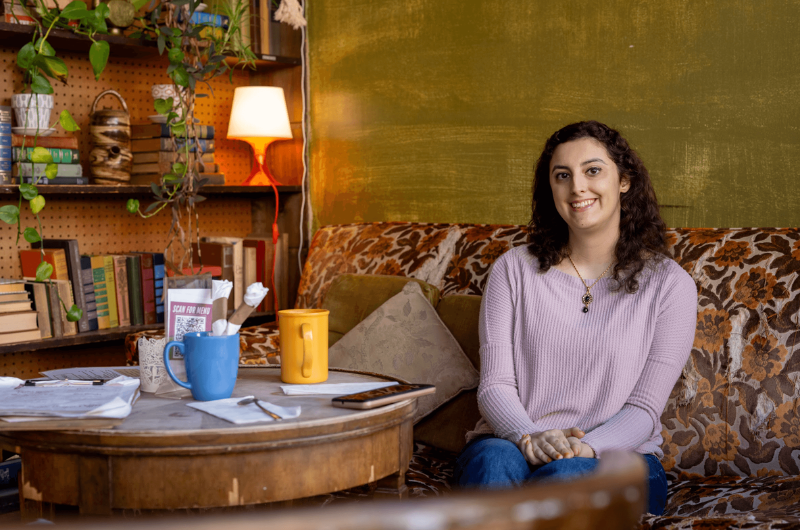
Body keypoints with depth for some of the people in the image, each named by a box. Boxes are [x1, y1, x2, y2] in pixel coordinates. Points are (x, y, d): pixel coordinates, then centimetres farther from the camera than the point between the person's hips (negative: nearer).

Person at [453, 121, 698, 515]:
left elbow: (645, 408, -1)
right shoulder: (514, 269, 9)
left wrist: (585, 447, -21)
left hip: (616, 456, -1)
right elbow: (494, 385, 1)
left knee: (566, 475, -37)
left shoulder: (669, 285, 5)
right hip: (513, 442, 1)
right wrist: (530, 437, -20)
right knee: (493, 460, -35)